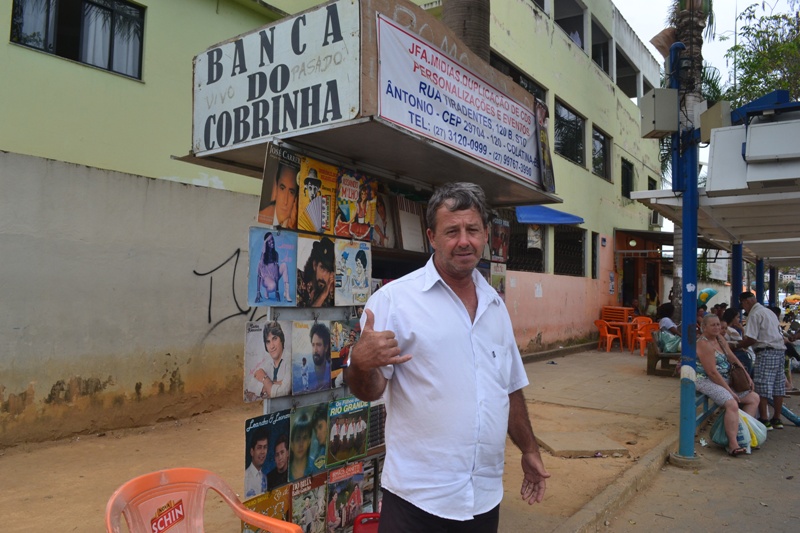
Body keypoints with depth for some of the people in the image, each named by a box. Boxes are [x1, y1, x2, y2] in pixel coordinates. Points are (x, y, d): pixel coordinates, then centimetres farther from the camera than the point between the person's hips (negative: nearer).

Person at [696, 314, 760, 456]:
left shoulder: (720, 338, 10)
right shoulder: (704, 344, -19)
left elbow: (732, 358, 13)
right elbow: (712, 372, -21)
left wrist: (747, 376, 3)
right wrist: (729, 391, -19)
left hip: (725, 380, 10)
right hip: (706, 381, -10)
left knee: (754, 398, 12)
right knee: (732, 404, -31)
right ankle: (733, 445, -30)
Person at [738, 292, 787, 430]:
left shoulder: (754, 314, -9)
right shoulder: (769, 311, 20)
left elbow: (751, 339, -15)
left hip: (766, 352, -10)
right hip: (779, 351, 10)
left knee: (762, 387, -6)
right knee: (778, 386, 12)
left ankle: (764, 420, -4)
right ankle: (777, 419, 19)